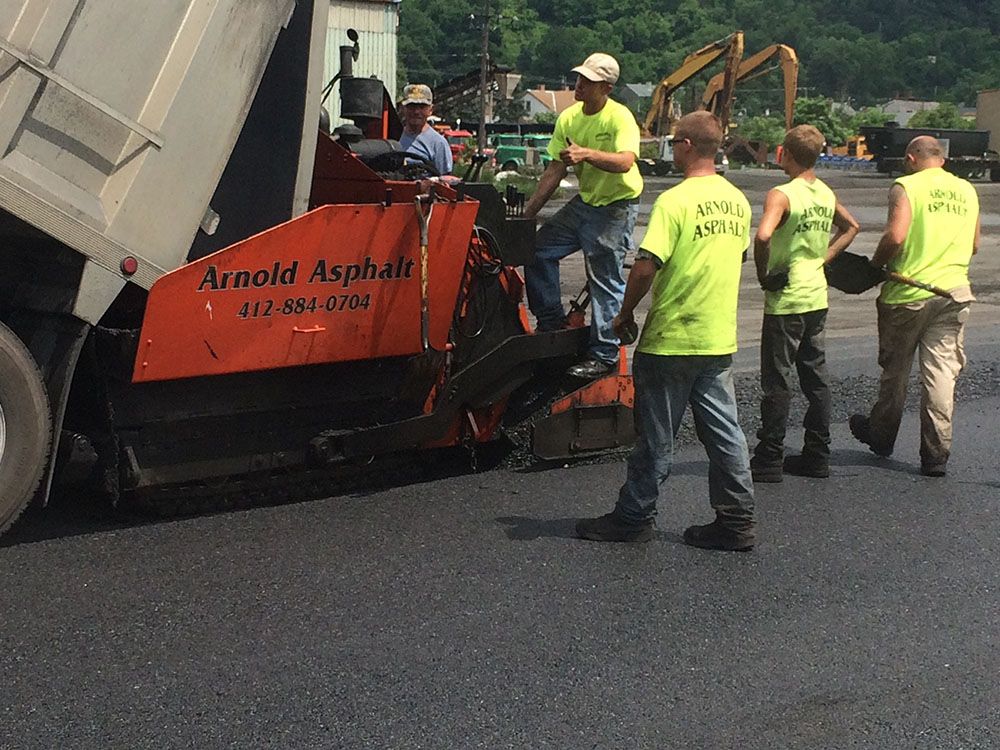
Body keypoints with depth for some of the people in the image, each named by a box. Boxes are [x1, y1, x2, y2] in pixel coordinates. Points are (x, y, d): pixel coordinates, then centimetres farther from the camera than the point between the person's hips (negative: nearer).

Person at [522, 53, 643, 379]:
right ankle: (552, 324, 15)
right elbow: (556, 169, 4)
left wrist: (586, 153, -48)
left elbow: (625, 162, -35)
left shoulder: (620, 117, -19)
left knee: (605, 279, -7)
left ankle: (603, 355, 1)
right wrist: (529, 211, 1)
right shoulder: (569, 118, 1)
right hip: (584, 202, 7)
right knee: (539, 249, 3)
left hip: (617, 206, -7)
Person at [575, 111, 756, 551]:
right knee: (724, 432, 11)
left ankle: (634, 517, 16)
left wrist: (625, 314, -6)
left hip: (671, 338, -7)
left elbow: (646, 267, -21)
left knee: (657, 436, 4)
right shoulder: (737, 201, 7)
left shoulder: (675, 201, -17)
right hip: (721, 339, 7)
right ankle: (737, 520, 16)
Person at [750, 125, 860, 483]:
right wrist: (823, 259, 14)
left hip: (786, 302, -7)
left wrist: (763, 274, -17)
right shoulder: (826, 193, 7)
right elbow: (851, 226, 23)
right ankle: (817, 455, 20)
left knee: (777, 381, 0)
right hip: (817, 297, 7)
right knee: (816, 378, 12)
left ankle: (769, 459, 5)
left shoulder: (781, 194, -16)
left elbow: (763, 236, -33)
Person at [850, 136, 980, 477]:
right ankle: (936, 455, 1)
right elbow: (973, 245, 15)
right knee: (941, 371, 3)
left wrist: (875, 265, -4)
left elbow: (895, 236, -20)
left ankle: (881, 435, 32)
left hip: (908, 292, -4)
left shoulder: (907, 186, -8)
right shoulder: (967, 190, 10)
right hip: (954, 292, 4)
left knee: (895, 370, 13)